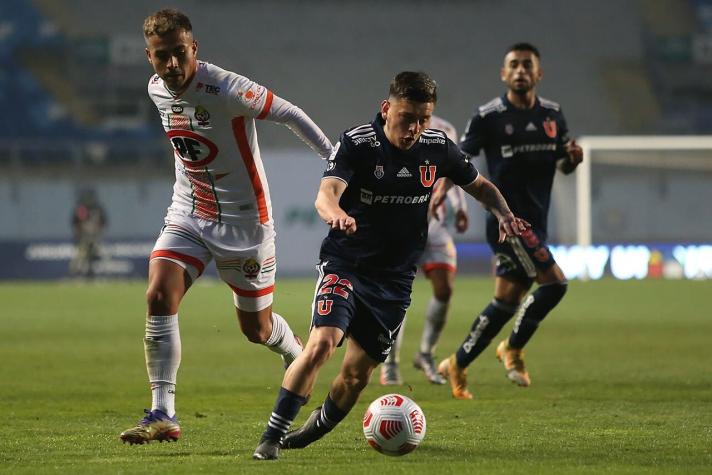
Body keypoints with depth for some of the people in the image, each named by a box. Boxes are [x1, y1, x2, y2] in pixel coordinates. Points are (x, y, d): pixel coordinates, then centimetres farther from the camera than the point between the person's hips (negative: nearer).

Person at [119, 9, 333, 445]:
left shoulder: (225, 90, -24)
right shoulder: (157, 90, -2)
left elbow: (289, 114, -13)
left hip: (244, 221, -5)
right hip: (188, 216, 5)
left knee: (257, 329, 7)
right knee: (159, 297, -19)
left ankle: (295, 353, 45)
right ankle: (163, 415, -16)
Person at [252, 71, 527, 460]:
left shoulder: (437, 147, -1)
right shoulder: (356, 144, -14)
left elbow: (479, 185, 16)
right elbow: (326, 193, -31)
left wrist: (504, 214, -6)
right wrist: (335, 213, -55)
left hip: (395, 279, 4)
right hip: (346, 264, -4)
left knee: (357, 374, 5)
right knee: (322, 343, -26)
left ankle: (314, 431, 33)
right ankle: (271, 436, -18)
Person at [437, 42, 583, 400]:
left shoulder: (552, 115, 10)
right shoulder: (488, 116, -6)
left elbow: (563, 164, 19)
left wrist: (573, 157, -4)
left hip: (535, 222, 7)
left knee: (506, 302, 9)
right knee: (554, 281, -19)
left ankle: (457, 365, 21)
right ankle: (513, 350, -1)